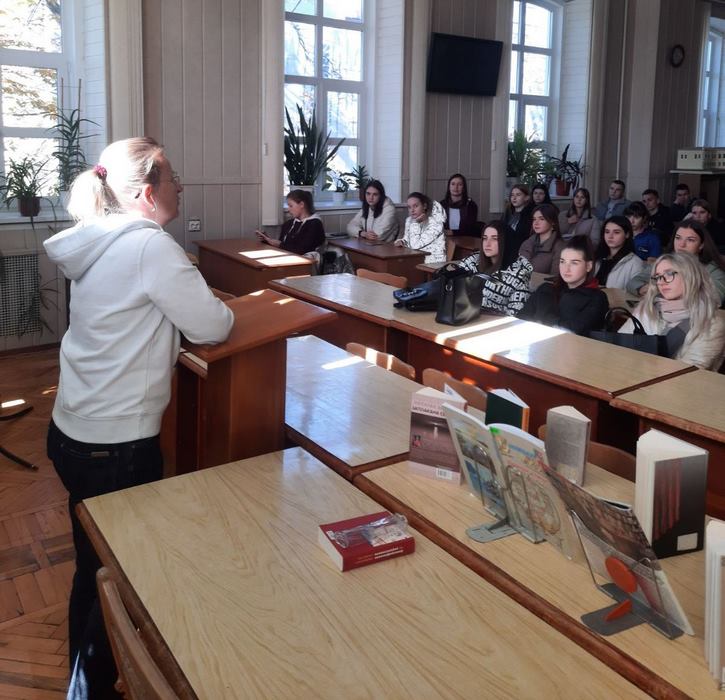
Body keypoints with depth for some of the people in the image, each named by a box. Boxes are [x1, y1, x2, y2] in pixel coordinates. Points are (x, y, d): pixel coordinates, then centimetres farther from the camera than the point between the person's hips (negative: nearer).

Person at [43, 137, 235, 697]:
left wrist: (197, 305, 8)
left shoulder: (103, 242, 8)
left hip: (74, 434, 9)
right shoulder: (149, 245, -19)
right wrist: (218, 311, 5)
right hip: (117, 446, -9)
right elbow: (212, 328, -16)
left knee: (95, 568, 23)